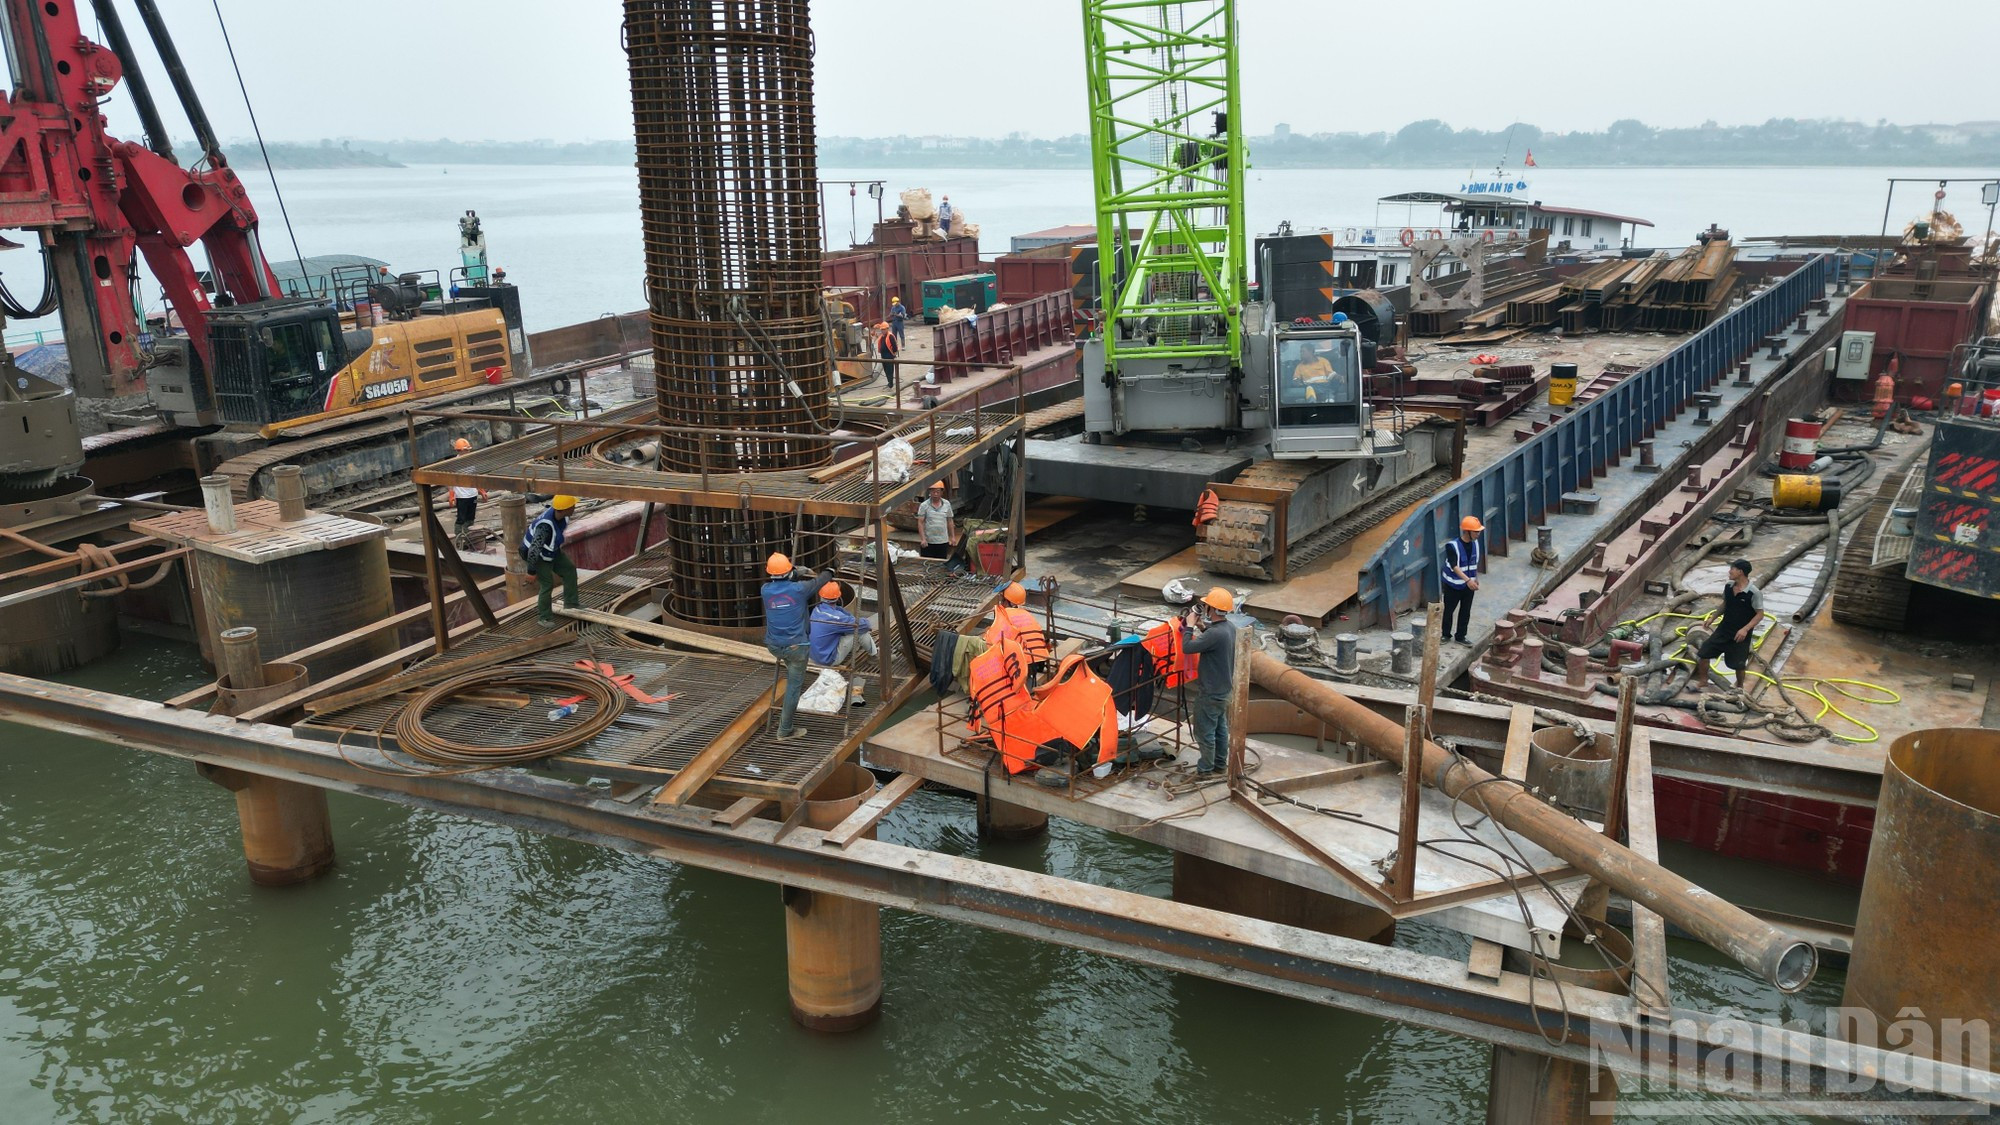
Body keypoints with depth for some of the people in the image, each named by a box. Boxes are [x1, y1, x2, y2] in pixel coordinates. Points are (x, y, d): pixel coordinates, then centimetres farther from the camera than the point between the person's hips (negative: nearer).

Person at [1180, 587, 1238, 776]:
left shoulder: (1215, 633, -31)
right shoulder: (1230, 626, -1)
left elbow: (1187, 648, -27)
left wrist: (1190, 626, -14)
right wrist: (1202, 627, 5)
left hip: (1210, 692, -9)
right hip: (1224, 688, 9)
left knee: (1205, 731, 6)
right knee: (1220, 728, 21)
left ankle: (1206, 768, 17)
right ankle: (1220, 763, 33)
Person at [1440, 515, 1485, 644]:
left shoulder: (1476, 544, -2)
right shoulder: (1452, 546, -23)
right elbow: (1454, 566, -30)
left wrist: (1476, 579, 17)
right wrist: (1468, 580, -40)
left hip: (1469, 584, 5)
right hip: (1453, 585, -5)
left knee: (1465, 611, 11)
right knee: (1449, 610, 10)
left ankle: (1460, 636, 25)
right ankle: (1446, 634, 28)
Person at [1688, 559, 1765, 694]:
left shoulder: (1754, 593, -20)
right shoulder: (1728, 587, -2)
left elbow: (1760, 614, -15)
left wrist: (1745, 629, -24)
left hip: (1741, 634, -5)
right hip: (1724, 629, 5)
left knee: (1738, 663, 7)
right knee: (1704, 652, 3)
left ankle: (1739, 687, 33)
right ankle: (1703, 680, 23)